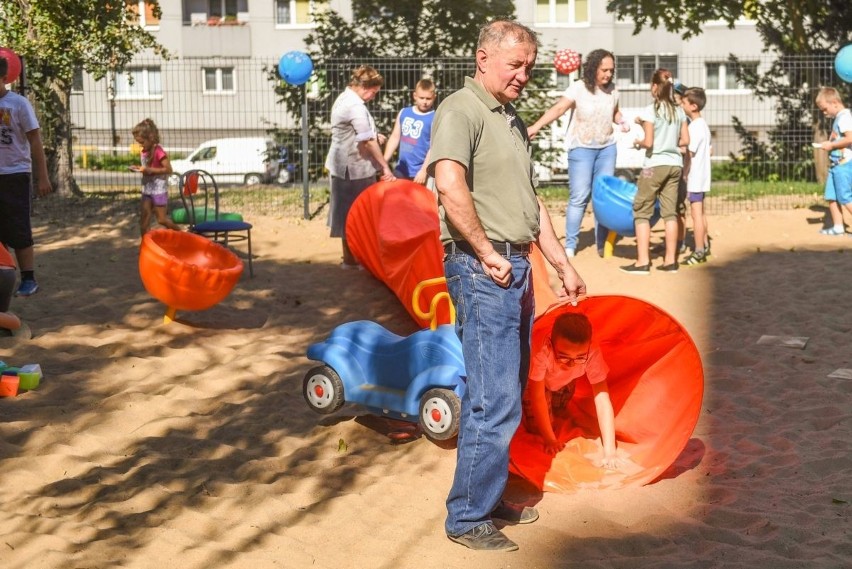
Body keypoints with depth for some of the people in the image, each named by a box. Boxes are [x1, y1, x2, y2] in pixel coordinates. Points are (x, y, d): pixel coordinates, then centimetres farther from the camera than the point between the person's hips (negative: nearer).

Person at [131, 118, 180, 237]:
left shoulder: (159, 152, -17)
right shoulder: (145, 151, 7)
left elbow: (168, 169, -21)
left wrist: (149, 170, -25)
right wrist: (140, 168, 0)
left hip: (159, 190, -8)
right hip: (147, 189, 8)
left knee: (162, 219, 1)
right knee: (144, 219, 4)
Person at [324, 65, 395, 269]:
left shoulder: (343, 99, 11)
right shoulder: (355, 106, -21)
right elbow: (368, 142, -23)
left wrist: (373, 136, 5)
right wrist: (385, 167, -20)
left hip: (342, 165, 10)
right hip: (354, 168, -10)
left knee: (347, 213, 14)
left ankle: (350, 256, 22)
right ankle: (352, 258, 6)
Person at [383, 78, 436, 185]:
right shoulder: (404, 113, 8)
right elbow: (395, 137, 12)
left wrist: (423, 170, -18)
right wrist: (383, 162, 8)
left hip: (419, 172, -6)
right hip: (401, 170, 6)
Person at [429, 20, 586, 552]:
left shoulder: (512, 119, 20)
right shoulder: (461, 111, -11)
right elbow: (451, 188, -27)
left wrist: (564, 264, 21)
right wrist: (487, 254, -19)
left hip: (515, 268, 10)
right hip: (482, 270, -10)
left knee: (507, 395, 15)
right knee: (495, 402, -8)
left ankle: (489, 498, 27)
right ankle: (468, 519, 2)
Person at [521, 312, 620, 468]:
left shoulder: (592, 352, -38)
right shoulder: (540, 350, -46)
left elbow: (602, 400, -38)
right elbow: (538, 397, -35)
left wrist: (609, 451, -43)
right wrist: (550, 440, -30)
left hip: (564, 382, 3)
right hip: (532, 379, -2)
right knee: (537, 428, -11)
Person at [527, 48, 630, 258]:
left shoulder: (612, 91, 4)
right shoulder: (578, 88, -12)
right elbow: (558, 108, -22)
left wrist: (622, 121, -1)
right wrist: (536, 126, -35)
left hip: (607, 148, 5)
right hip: (581, 148, -5)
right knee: (579, 197, -6)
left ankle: (602, 244, 15)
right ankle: (570, 245, 3)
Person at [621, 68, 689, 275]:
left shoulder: (651, 110, -11)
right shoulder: (679, 111, 6)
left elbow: (648, 142, -14)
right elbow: (685, 140, 8)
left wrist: (638, 142, 6)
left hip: (655, 165, -6)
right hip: (675, 165, 6)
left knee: (641, 211, 2)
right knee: (670, 212, 9)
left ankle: (642, 262, -2)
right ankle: (670, 261, 10)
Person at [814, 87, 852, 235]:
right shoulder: (838, 118, 16)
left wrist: (831, 145, -17)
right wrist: (829, 144, 10)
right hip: (836, 164, 10)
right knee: (831, 197, 9)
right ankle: (838, 226, 13)